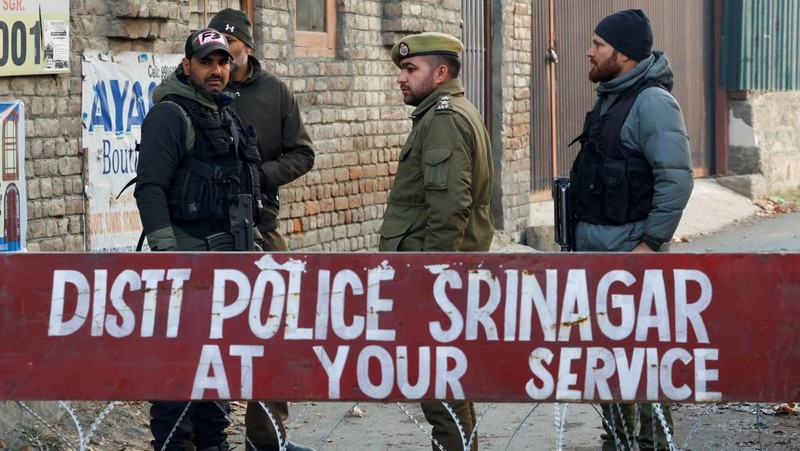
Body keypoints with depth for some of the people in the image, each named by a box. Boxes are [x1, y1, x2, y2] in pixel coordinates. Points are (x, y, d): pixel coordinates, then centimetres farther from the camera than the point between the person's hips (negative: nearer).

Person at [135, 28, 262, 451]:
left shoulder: (228, 118, 18)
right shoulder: (169, 115, -8)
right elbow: (150, 186, -16)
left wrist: (251, 244, 22)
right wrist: (166, 251, -23)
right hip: (189, 250, -8)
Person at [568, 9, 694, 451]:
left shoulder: (652, 102, -15)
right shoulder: (609, 99, 14)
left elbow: (677, 178, -21)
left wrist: (651, 244, -22)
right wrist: (580, 234, 19)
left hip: (632, 249, -10)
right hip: (595, 248, 10)